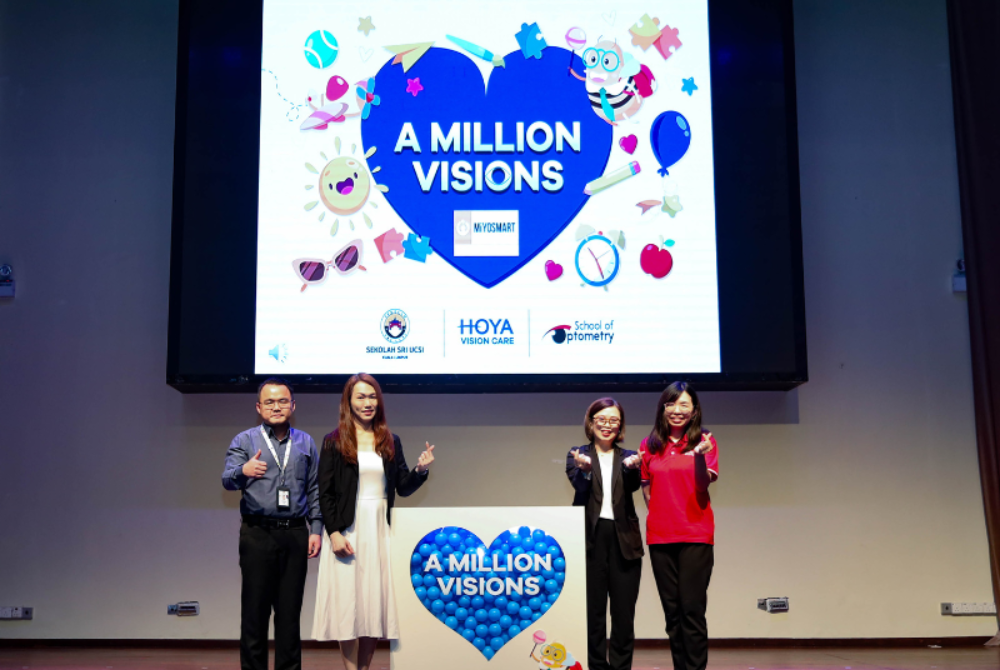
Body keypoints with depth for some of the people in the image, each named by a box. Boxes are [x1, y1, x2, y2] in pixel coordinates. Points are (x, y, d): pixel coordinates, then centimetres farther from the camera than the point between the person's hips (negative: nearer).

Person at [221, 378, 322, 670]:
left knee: (290, 610, 5)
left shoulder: (305, 443, 14)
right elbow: (227, 479, -8)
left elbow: (314, 490, 14)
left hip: (295, 534, 2)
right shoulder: (244, 440, 6)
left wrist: (315, 529, 5)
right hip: (257, 533, -2)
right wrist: (243, 471, -31)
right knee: (255, 609, 0)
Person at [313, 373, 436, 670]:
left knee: (374, 604, 4)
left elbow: (403, 487, 10)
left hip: (379, 531, 3)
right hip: (347, 531, -3)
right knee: (347, 603, -3)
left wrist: (420, 471, -8)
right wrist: (334, 533, -11)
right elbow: (324, 492, -3)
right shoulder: (334, 442, 1)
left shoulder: (390, 442, 11)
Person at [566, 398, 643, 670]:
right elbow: (579, 485, -10)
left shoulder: (628, 457, 13)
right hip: (590, 538, -1)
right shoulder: (578, 455, 9)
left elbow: (633, 485, -7)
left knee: (624, 611, 2)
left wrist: (632, 468, -29)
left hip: (623, 538, 2)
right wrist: (585, 468, -33)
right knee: (592, 609, 0)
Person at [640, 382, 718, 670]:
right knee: (672, 612, 8)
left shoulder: (703, 440, 3)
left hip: (695, 536, -3)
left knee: (692, 610, -7)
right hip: (660, 537, 3)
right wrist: (658, 513, 4)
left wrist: (700, 455, -23)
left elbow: (703, 486, -7)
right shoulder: (650, 446, 10)